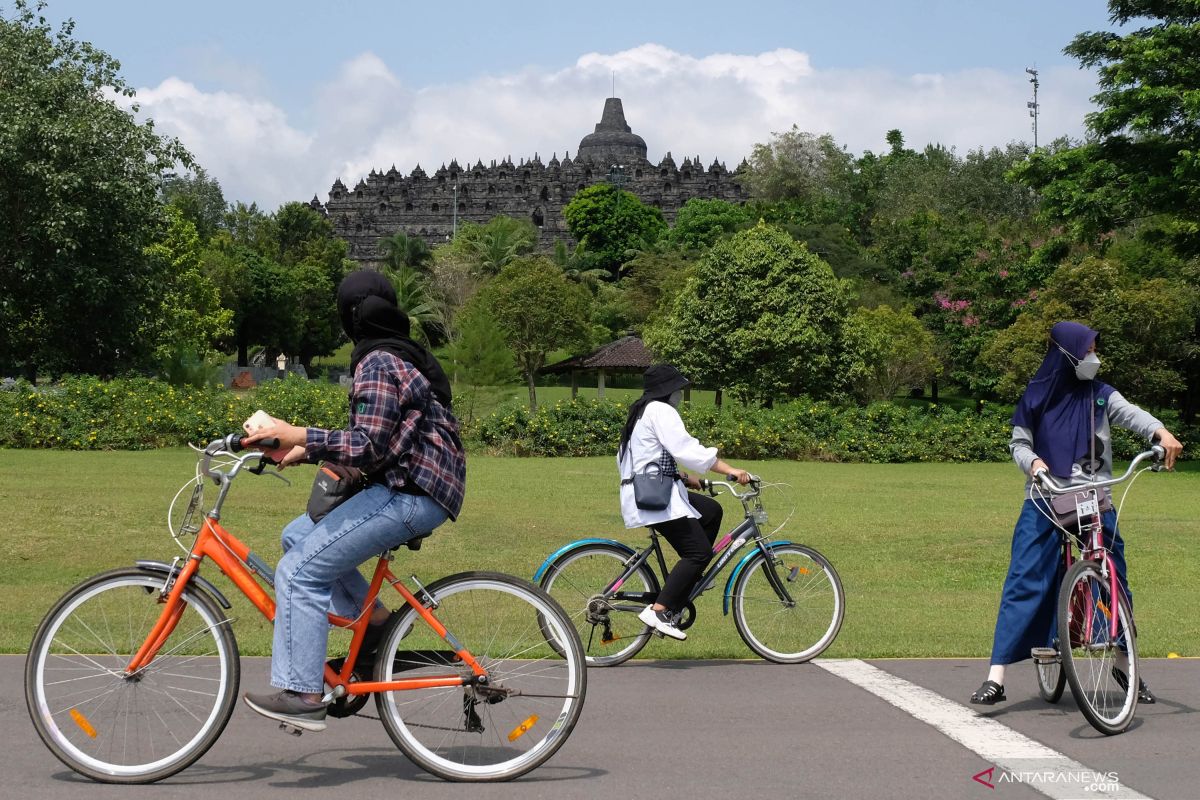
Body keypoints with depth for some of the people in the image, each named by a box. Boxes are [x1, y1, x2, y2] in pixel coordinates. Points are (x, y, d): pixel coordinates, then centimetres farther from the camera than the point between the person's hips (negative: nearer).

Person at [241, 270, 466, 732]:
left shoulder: (377, 364, -13)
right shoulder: (404, 357, 18)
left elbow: (369, 447, -22)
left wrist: (298, 436, -22)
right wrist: (305, 450, 15)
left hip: (411, 495, -10)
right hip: (415, 487, 10)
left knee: (299, 571, -12)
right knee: (299, 535, 16)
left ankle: (302, 696, -14)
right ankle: (373, 618, 13)